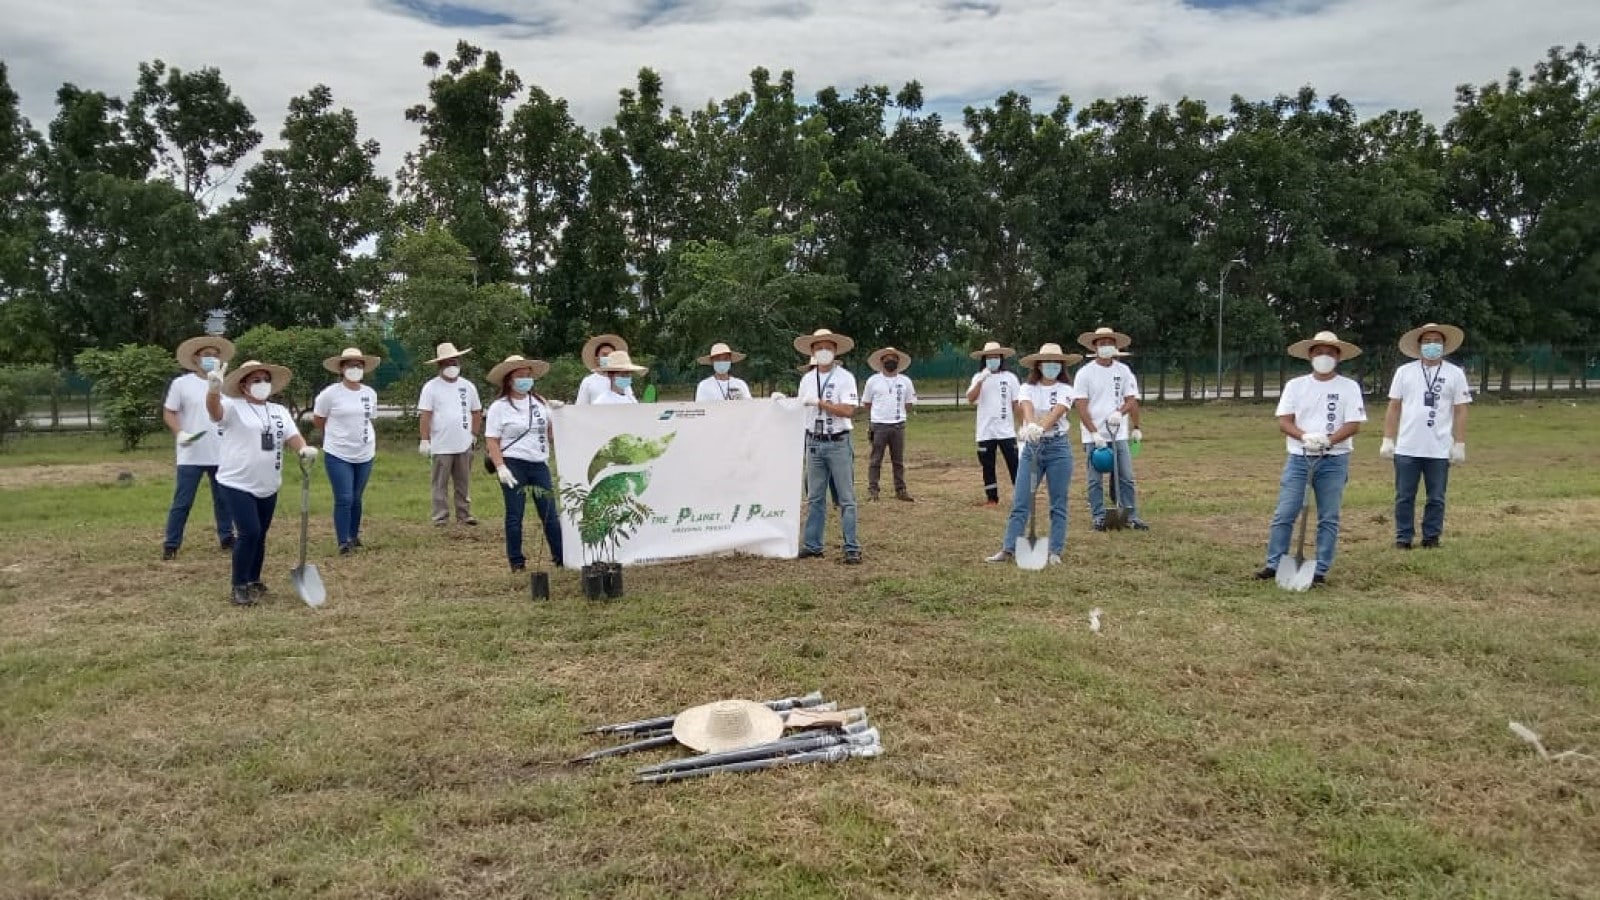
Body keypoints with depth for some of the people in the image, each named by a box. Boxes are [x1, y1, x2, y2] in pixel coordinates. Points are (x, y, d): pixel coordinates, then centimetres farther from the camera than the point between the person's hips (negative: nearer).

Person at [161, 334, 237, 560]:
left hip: (221, 454, 4)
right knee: (182, 502, -1)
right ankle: (170, 544, 6)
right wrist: (179, 433, -17)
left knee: (223, 499, 12)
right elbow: (168, 413, -1)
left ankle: (227, 538, 23)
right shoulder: (181, 383, -3)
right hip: (191, 455, -4)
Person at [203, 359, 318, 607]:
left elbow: (292, 437, 1)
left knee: (259, 536, 14)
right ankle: (239, 587, -2)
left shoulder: (279, 412, 11)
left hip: (267, 487, 6)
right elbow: (214, 410, -28)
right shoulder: (233, 407, -7)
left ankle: (253, 582, 29)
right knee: (249, 533, -13)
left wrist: (305, 449, -22)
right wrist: (214, 389, -50)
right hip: (237, 484, -6)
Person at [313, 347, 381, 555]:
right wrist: (337, 435, 10)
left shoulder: (370, 393, 3)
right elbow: (317, 421, 2)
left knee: (356, 499, 14)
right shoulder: (330, 393, -10)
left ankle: (354, 536, 28)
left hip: (365, 455, 4)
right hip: (338, 455, -4)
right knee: (344, 500, -6)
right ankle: (343, 542, 1)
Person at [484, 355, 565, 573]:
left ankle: (561, 557, 10)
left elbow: (551, 430, 20)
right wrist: (500, 467, -16)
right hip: (513, 465, -4)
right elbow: (491, 441, -6)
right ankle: (516, 562, 12)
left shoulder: (540, 402, 11)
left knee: (550, 514, 4)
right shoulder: (499, 407, -2)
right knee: (515, 516, 3)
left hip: (539, 464, 4)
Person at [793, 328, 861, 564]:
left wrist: (819, 403, -16)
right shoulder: (807, 379, 11)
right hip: (814, 442, 5)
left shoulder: (845, 377, -5)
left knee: (846, 498, -1)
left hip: (838, 443, -5)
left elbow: (848, 410, -15)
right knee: (814, 498, 10)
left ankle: (852, 548, 1)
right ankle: (812, 545, 16)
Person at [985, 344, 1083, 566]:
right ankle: (1008, 549, 2)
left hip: (1058, 447, -1)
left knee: (1058, 504, 4)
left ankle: (1055, 552, 10)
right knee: (1020, 502, 0)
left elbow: (1056, 412, -22)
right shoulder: (1028, 388, 2)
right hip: (1031, 447, 1)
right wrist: (1031, 425, -43)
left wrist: (1041, 428, -42)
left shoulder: (1066, 390, -2)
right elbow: (1026, 407, -20)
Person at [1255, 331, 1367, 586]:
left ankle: (1321, 570, 8)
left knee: (1329, 518, 2)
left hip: (1334, 460, -1)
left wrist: (1327, 440, -22)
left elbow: (1354, 425, -5)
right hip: (1299, 457, 1)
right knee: (1284, 514, -2)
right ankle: (1274, 564, 5)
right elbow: (1283, 421, 1)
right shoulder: (1295, 385, 7)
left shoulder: (1349, 387, 3)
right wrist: (1305, 437, -18)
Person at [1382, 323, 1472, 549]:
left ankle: (1431, 538, 18)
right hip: (1407, 449, 0)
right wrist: (1388, 441, 1)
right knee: (1404, 497, 5)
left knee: (1436, 498, 7)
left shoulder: (1455, 374, 3)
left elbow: (1460, 412, 3)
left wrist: (1459, 445, -2)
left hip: (1440, 450, 0)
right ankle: (1403, 538, 14)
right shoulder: (1404, 372, 4)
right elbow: (1393, 408, 6)